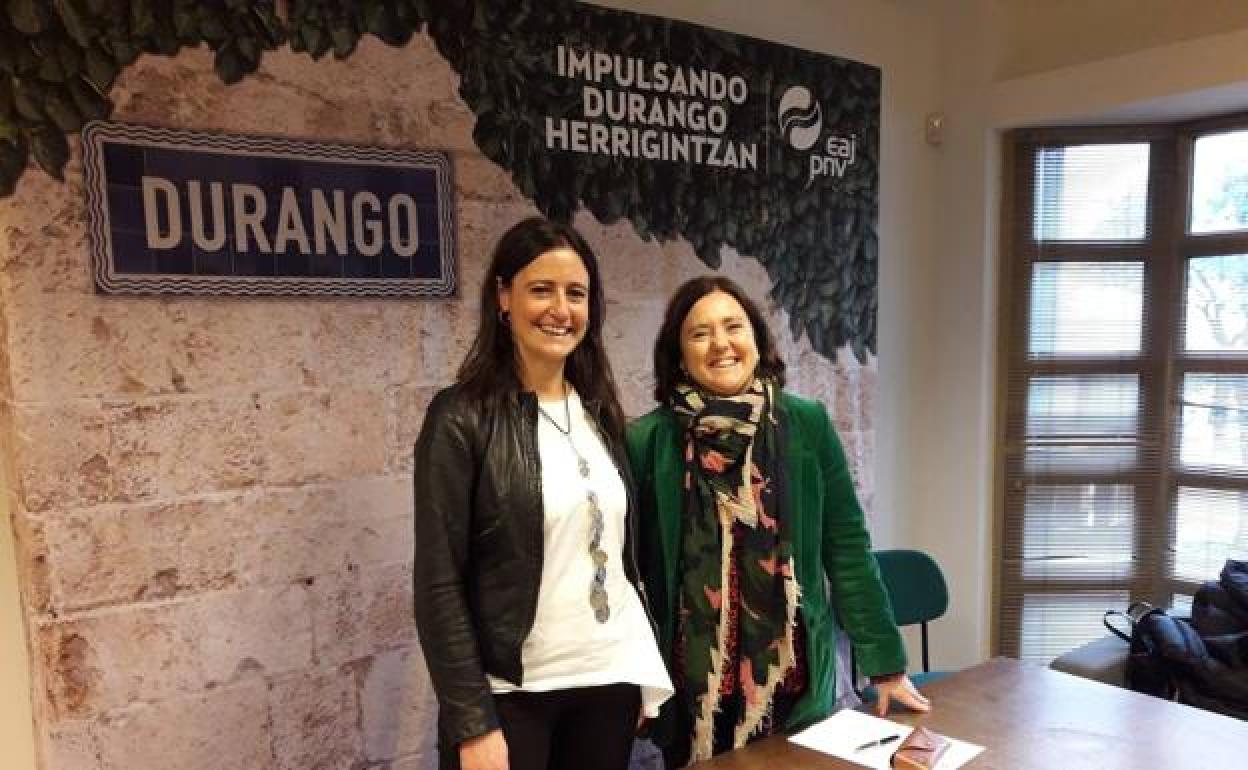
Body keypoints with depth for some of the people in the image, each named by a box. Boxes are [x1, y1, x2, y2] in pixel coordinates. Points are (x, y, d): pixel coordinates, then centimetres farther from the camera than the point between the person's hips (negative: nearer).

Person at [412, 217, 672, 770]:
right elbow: (439, 582, -12)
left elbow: (623, 548, 10)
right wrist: (472, 723, -14)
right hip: (511, 691, -5)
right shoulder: (462, 417, -12)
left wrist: (645, 669, 10)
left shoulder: (600, 411, 4)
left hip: (610, 678, 5)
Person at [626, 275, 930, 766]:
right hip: (690, 689, -1)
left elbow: (847, 549, 0)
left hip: (795, 681, 1)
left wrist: (885, 662, 2)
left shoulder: (808, 424, -4)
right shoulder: (648, 440, -8)